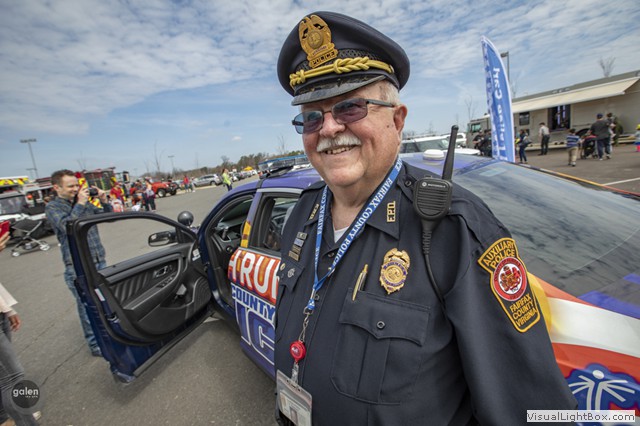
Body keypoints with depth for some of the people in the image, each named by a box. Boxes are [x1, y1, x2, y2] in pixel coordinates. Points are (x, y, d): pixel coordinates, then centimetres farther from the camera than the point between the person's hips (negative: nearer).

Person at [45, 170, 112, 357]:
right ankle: (95, 344, 21)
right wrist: (79, 204, -22)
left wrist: (104, 201, -4)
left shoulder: (85, 202, 8)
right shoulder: (52, 207, -4)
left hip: (100, 262, 5)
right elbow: (67, 226, -21)